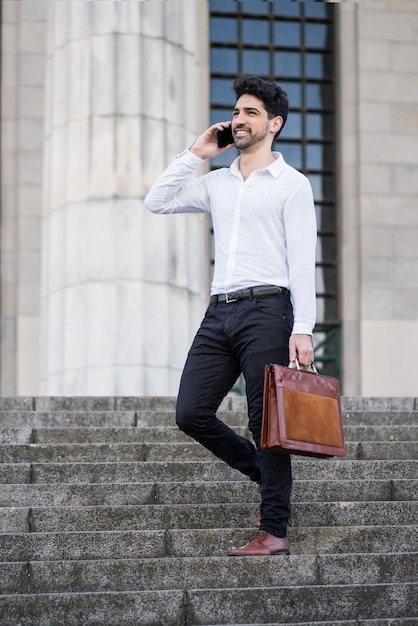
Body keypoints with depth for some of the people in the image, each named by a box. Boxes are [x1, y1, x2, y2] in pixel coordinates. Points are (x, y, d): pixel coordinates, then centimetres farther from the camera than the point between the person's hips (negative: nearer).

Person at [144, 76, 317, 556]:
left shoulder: (291, 184, 3)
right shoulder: (217, 183, 19)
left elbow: (302, 261, -4)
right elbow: (157, 202, 15)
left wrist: (302, 329, -14)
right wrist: (195, 154, 13)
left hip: (266, 308, -6)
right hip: (219, 313, 6)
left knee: (266, 421, -6)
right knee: (191, 414, -1)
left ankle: (274, 531, -2)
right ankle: (267, 474, 19)